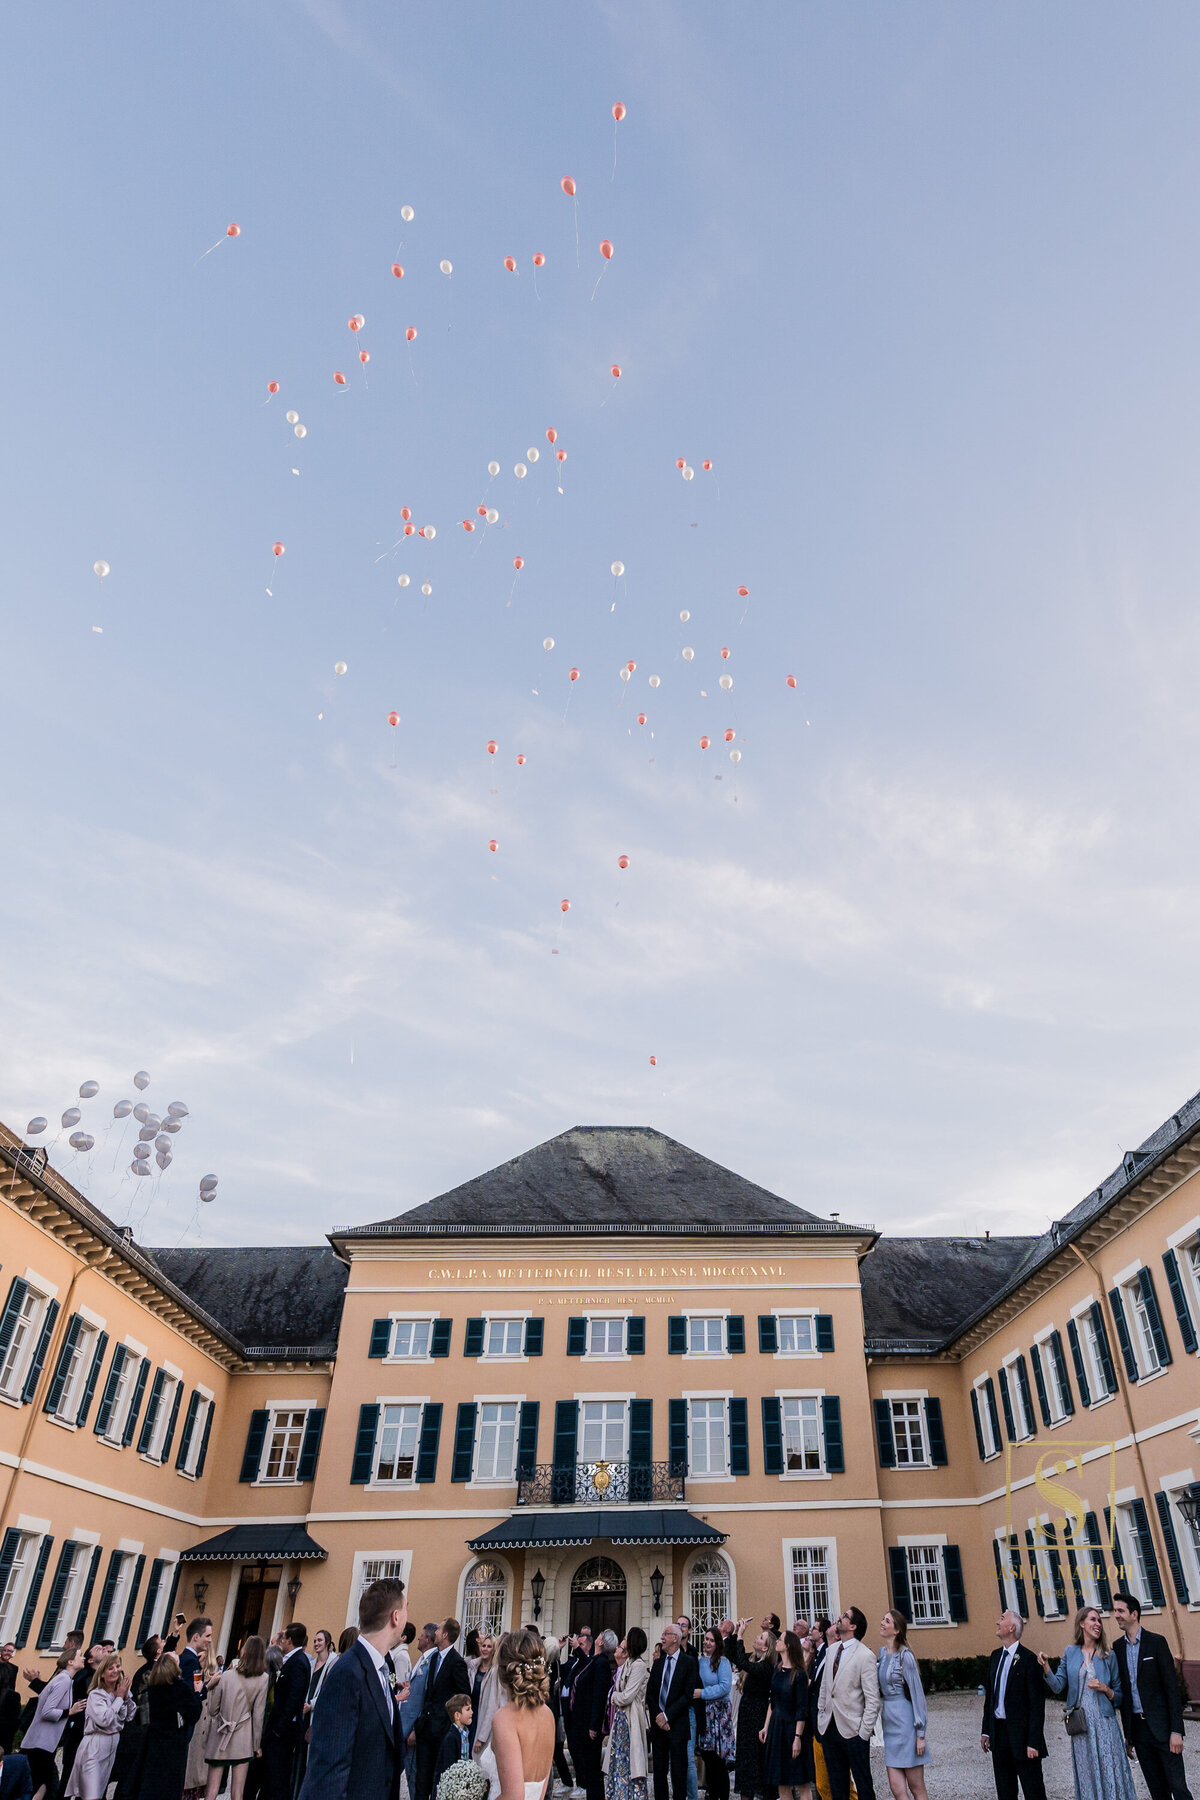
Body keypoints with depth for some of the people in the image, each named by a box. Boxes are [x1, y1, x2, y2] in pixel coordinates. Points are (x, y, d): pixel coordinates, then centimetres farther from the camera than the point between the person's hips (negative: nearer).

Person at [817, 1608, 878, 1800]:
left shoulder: (865, 1656, -13)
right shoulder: (832, 1650, 8)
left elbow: (872, 1700, -13)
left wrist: (864, 1733, -14)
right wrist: (820, 1716, 12)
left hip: (853, 1731, -7)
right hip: (829, 1727, 7)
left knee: (863, 1784, 4)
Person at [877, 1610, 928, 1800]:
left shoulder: (905, 1656, -13)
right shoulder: (883, 1652, 8)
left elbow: (917, 1693, -12)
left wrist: (920, 1734, -12)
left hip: (905, 1719, -7)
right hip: (889, 1722, 7)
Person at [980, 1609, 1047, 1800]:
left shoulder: (1028, 1659, -13)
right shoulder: (996, 1656, 9)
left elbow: (1037, 1704, -14)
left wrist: (1033, 1742, -16)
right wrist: (986, 1731, 11)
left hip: (1021, 1734, -7)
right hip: (999, 1732, 7)